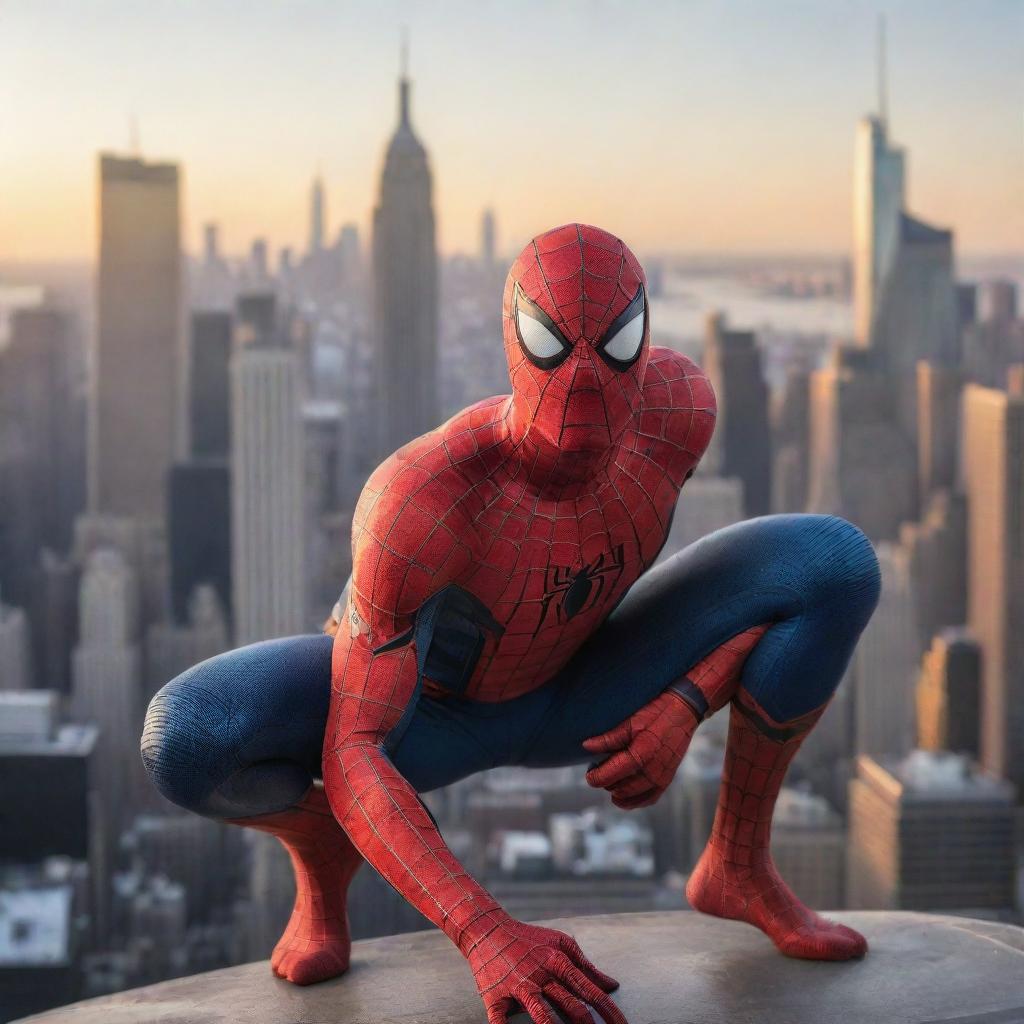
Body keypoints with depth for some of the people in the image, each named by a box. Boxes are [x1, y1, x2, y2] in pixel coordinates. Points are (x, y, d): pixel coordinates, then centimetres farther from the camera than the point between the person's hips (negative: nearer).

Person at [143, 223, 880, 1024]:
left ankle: (739, 860, -1)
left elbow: (779, 576, -10)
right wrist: (485, 933, -55)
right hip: (418, 709, -3)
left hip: (573, 691, 4)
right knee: (186, 737, -38)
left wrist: (688, 704, -29)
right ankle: (324, 842, 0)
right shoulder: (417, 500, -42)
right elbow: (349, 757, -41)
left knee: (838, 560, -22)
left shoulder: (677, 401, -30)